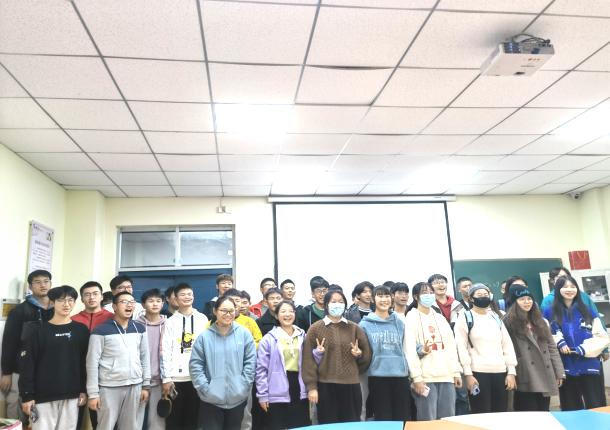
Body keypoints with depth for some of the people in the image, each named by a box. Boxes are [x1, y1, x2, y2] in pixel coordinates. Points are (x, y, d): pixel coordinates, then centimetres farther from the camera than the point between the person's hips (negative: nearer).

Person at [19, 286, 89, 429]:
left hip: (71, 396, 2)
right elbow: (27, 364, -4)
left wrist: (84, 390, 3)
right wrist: (27, 395, -8)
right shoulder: (37, 329, -2)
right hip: (43, 396, -2)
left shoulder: (81, 330, 5)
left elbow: (85, 362, 6)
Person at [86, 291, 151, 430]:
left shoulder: (140, 329, 7)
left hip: (135, 386, 4)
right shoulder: (101, 330, -7)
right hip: (109, 388, -3)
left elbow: (145, 358, 10)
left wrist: (146, 385, 7)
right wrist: (93, 393, -8)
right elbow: (92, 363, -6)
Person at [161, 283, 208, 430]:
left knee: (192, 417, 8)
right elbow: (165, 352, 1)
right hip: (175, 377, 0)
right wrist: (166, 378, -6)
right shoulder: (170, 322, 4)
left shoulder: (202, 319, 6)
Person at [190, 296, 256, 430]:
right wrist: (205, 388, -9)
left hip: (237, 398, 1)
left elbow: (250, 362, -1)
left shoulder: (244, 334, -2)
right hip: (211, 399, -1)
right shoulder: (204, 336, -4)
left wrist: (243, 385, -6)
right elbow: (195, 365, -3)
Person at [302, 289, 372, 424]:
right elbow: (308, 359, -2)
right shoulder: (315, 328, 1)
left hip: (351, 385, 2)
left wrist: (359, 354, -6)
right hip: (325, 385, -2)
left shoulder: (354, 328, 9)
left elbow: (367, 353, 15)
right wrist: (311, 386, -9)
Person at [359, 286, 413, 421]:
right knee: (383, 418, 5)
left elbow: (405, 348, 18)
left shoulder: (399, 322, 12)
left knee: (403, 417, 7)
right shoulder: (365, 324, 2)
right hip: (377, 376, -2)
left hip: (400, 375, 3)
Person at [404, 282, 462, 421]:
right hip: (425, 377, -5)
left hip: (446, 376, 5)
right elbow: (410, 349, -9)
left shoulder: (440, 318, 17)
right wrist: (416, 377, -14)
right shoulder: (412, 317, -2)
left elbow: (451, 347, 16)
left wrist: (456, 372, 8)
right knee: (428, 421, -4)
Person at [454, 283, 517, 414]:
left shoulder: (496, 317, 18)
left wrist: (511, 371, 5)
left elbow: (507, 344, 15)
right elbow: (461, 347, -5)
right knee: (482, 417, -2)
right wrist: (468, 374, -12)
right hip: (478, 373, -5)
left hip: (500, 372, 5)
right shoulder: (465, 317, 2)